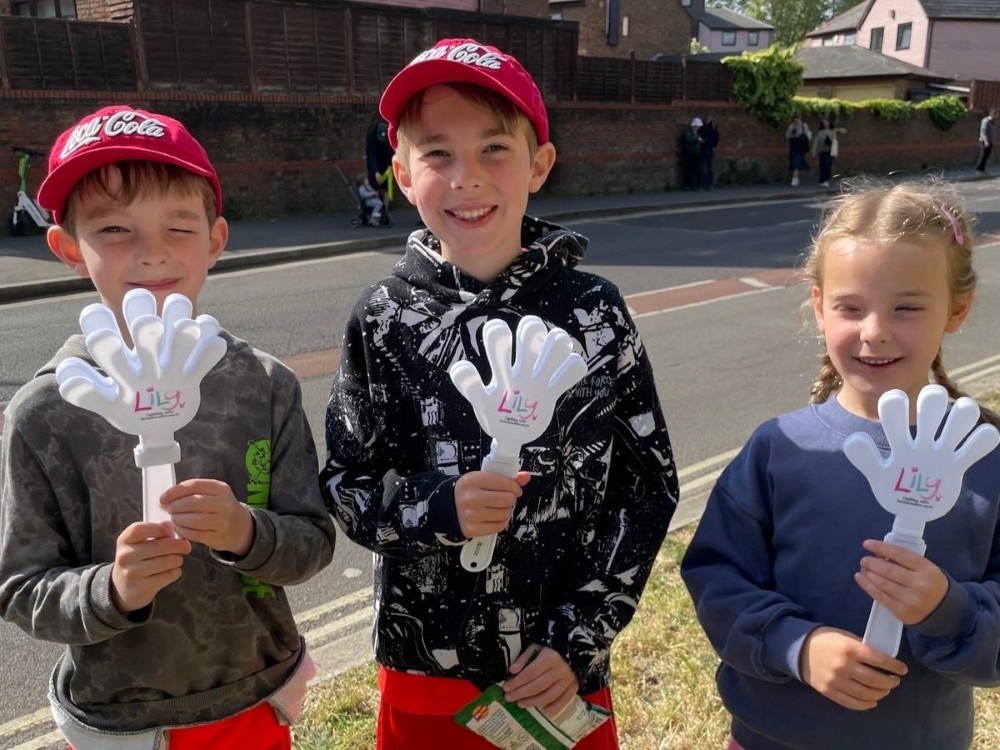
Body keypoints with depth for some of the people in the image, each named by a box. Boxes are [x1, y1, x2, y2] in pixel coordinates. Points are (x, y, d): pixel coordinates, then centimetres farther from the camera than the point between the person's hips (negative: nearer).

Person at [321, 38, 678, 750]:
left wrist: (582, 638, -8)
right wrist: (438, 508, -21)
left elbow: (649, 484, -3)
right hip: (426, 671, 1)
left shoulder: (594, 312, -9)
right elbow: (344, 487, -2)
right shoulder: (385, 320, -8)